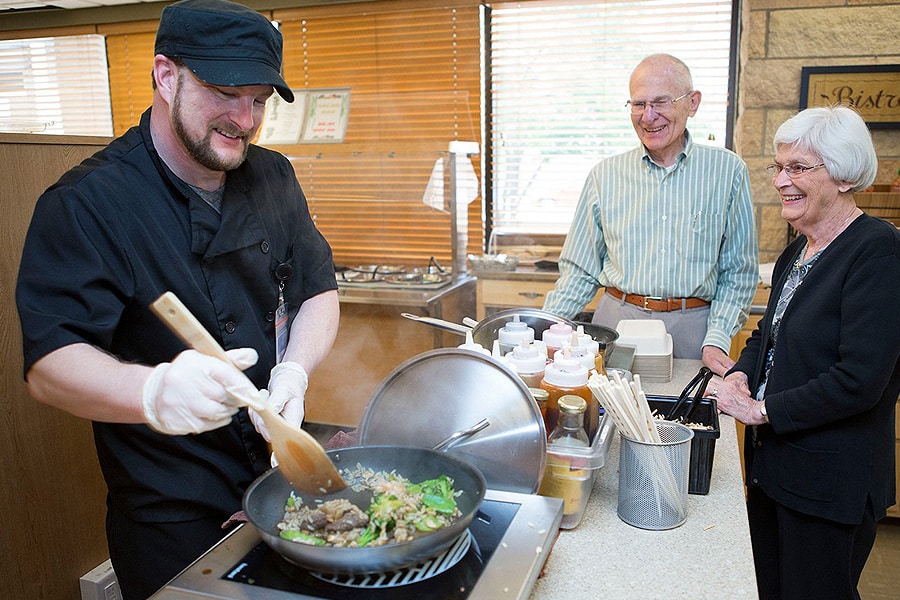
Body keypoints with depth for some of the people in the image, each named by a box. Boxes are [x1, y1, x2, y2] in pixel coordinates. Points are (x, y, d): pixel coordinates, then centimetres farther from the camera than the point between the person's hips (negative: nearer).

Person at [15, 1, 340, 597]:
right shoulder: (86, 204, -17)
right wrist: (154, 391, -45)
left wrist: (294, 370, -16)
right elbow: (49, 363, -23)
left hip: (279, 476, 6)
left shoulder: (273, 178, 1)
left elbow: (318, 290, 4)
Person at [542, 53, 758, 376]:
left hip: (693, 327, 0)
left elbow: (739, 272, 6)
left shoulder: (727, 171, 3)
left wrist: (716, 340, -5)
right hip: (617, 320, 1)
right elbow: (580, 270, 8)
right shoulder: (605, 175, 5)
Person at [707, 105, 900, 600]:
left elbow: (859, 380, -25)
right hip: (770, 464, 8)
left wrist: (761, 409, -18)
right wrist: (741, 374, -2)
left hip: (831, 482, -8)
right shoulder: (799, 249, 7)